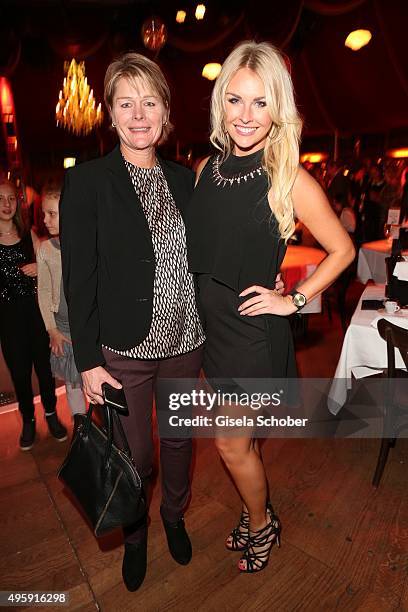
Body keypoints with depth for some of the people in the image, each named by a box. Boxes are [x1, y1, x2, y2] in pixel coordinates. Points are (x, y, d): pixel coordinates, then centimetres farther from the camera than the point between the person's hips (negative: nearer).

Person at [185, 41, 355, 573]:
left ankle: (262, 523, 39)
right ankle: (255, 512, 48)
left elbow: (342, 249, -6)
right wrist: (205, 302, 7)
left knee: (231, 444, 8)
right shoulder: (209, 168, 1)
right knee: (243, 438, 22)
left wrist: (294, 300, -10)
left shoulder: (289, 179, -15)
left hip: (254, 328, -5)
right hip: (212, 323, 6)